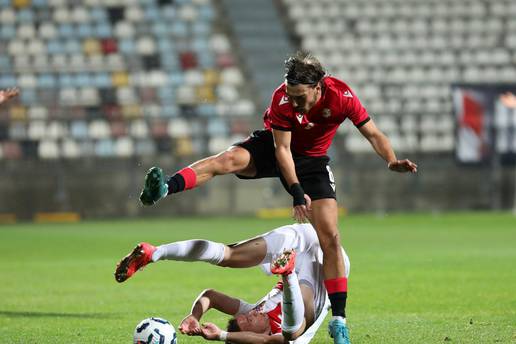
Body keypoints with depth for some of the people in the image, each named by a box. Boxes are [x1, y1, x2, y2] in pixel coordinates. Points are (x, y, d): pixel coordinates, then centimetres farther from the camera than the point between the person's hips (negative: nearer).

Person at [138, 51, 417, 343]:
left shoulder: (341, 96, -24)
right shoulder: (283, 99, -27)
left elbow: (373, 134, -14)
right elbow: (282, 148, -22)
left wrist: (392, 161, -31)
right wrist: (297, 191, -30)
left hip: (312, 160, 1)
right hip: (274, 147, -1)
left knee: (330, 238, -11)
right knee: (229, 159, -33)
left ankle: (339, 319, -5)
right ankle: (165, 188, -50)